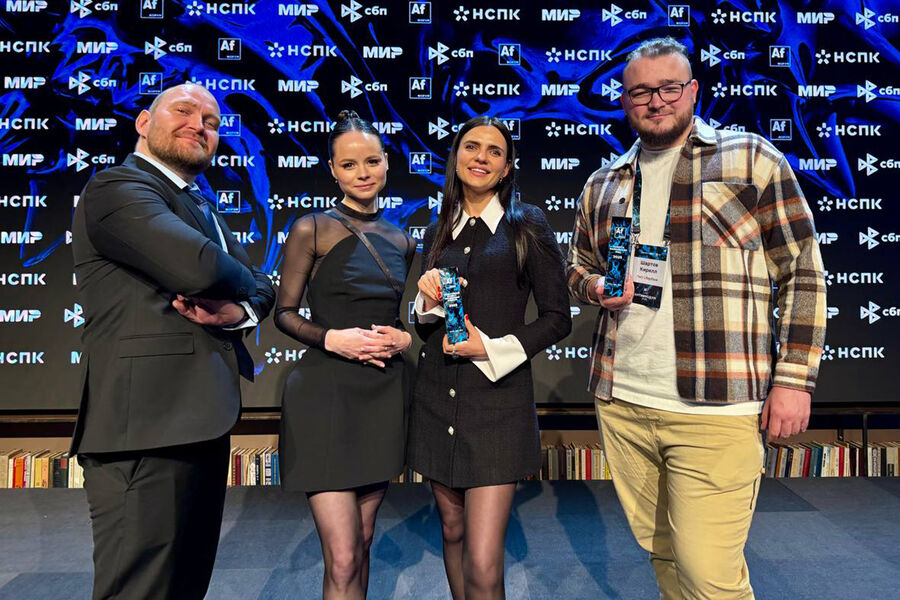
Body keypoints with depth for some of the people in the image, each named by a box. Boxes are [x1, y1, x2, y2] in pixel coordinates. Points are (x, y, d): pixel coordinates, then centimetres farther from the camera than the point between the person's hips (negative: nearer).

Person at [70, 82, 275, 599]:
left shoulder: (201, 207, 22)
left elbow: (261, 287, 15)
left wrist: (237, 312, -8)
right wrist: (238, 287, -2)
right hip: (147, 426, -9)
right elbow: (200, 267, -25)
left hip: (201, 422, 9)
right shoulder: (118, 188, -8)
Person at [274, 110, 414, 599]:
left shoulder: (401, 242, 12)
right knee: (342, 558, -7)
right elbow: (284, 311, -1)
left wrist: (405, 338, -2)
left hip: (384, 394, 5)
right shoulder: (311, 229, -2)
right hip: (324, 393, -5)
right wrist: (333, 338, -16)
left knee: (363, 540, 16)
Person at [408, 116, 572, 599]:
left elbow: (557, 318, -1)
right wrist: (427, 301, -4)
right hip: (436, 399, 5)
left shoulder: (527, 227, -1)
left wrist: (492, 349, -12)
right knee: (452, 529, 18)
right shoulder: (438, 233, 12)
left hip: (497, 401, -4)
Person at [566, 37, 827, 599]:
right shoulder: (602, 184, 14)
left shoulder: (751, 158, 1)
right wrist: (597, 287, 1)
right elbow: (579, 264, 25)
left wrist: (794, 378, -7)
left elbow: (802, 272, -1)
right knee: (662, 552, 18)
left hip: (715, 408, -4)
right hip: (621, 403, 5)